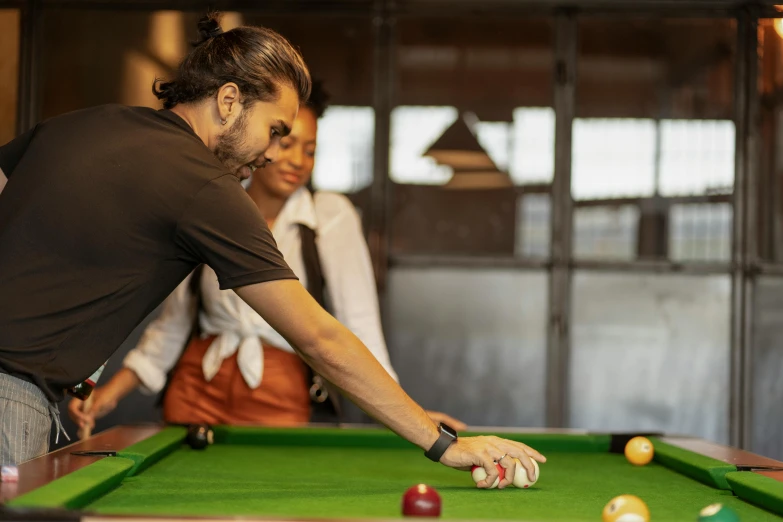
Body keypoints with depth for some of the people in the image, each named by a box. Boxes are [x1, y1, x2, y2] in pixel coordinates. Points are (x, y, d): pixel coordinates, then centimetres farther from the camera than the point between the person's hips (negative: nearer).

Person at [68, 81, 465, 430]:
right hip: (196, 392, 3)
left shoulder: (331, 214, -5)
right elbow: (172, 323, 11)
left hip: (280, 403, -3)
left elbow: (357, 321, -8)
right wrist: (113, 390, 3)